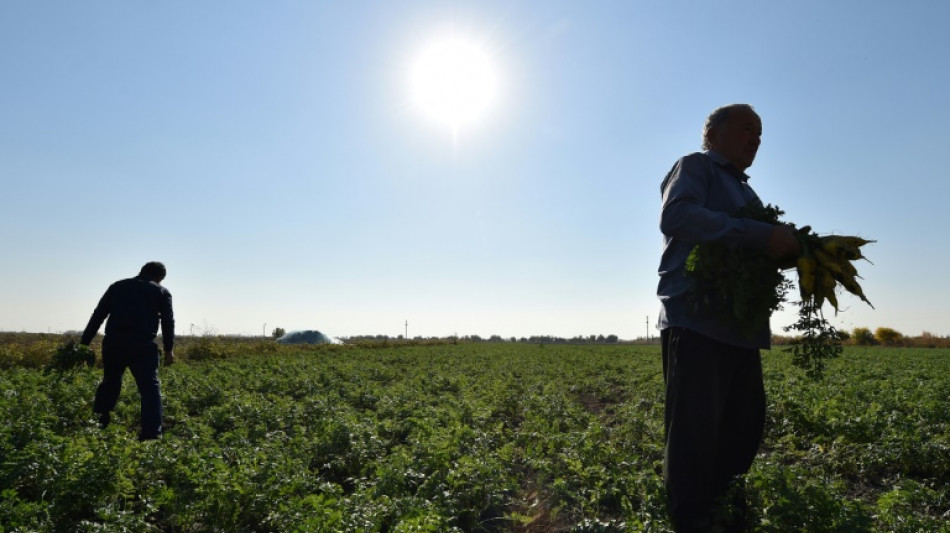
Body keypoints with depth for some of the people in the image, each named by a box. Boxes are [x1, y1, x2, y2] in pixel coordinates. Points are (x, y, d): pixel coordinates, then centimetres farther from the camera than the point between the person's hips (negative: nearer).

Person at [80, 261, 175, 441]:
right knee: (150, 387, -1)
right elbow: (168, 321, 2)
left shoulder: (117, 286, 20)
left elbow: (97, 315, 16)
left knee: (109, 383, 22)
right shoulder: (161, 292, 11)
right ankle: (152, 433, -9)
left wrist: (84, 343, 17)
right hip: (143, 345, -4)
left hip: (113, 343, 4)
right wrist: (169, 349, 5)